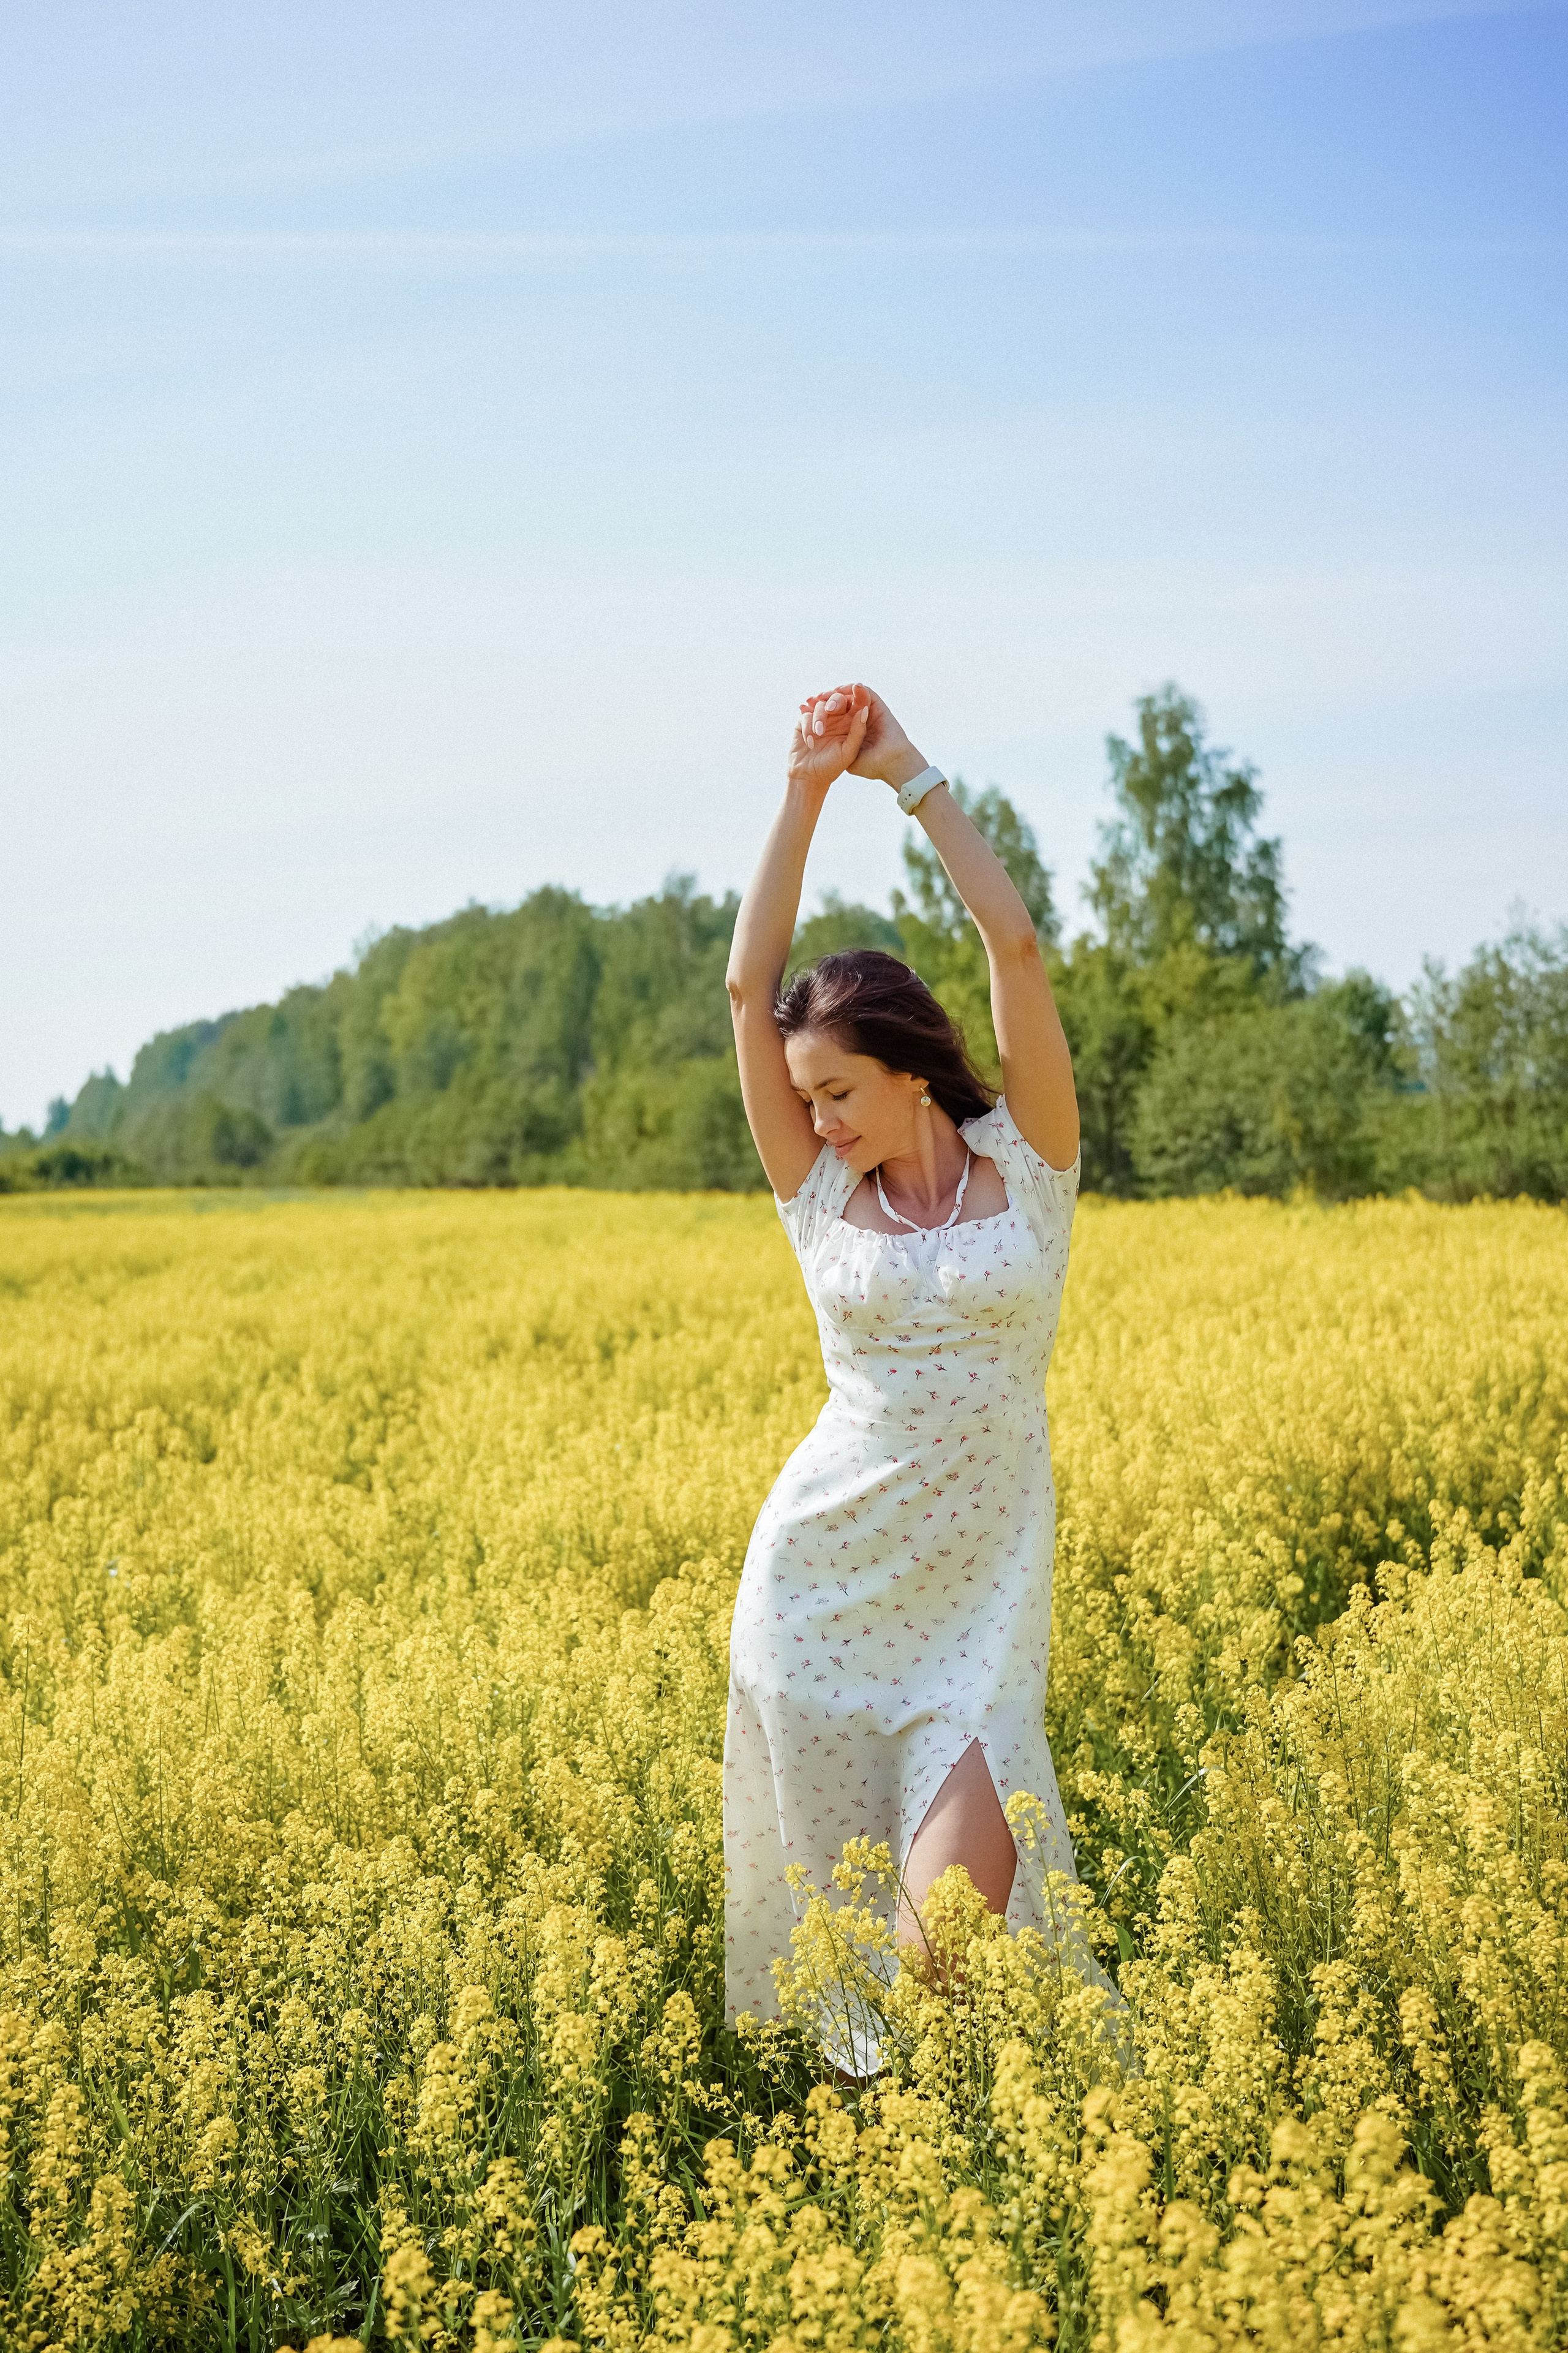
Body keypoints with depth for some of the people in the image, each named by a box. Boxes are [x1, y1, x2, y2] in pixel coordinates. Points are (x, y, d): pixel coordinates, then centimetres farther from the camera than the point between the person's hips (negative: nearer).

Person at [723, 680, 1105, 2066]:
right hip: (827, 1573, 2)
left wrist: (911, 774, -5)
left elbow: (1018, 946, -8)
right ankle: (857, 2074, 28)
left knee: (962, 1890, -12)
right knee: (841, 1887, 5)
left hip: (980, 1587, -1)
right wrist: (809, 787, -6)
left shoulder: (1028, 1169, 0)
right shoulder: (823, 1198, 4)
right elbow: (749, 986, -3)